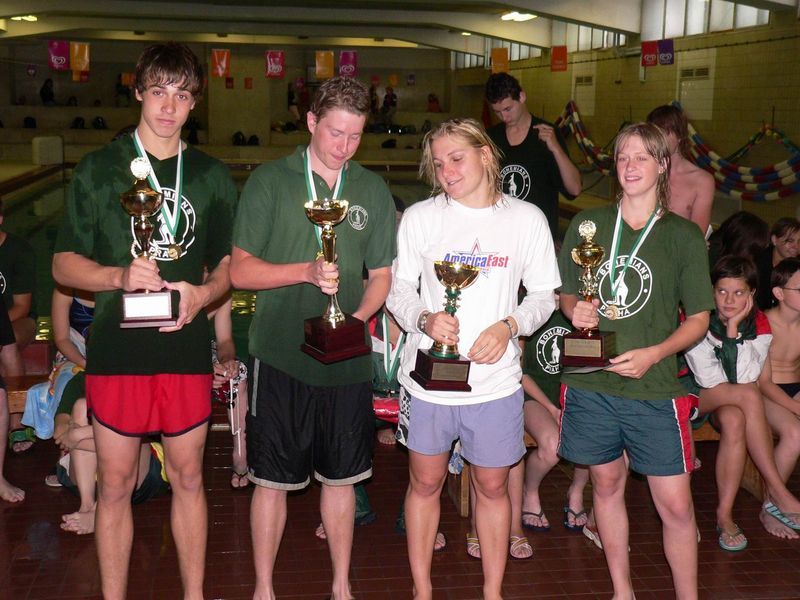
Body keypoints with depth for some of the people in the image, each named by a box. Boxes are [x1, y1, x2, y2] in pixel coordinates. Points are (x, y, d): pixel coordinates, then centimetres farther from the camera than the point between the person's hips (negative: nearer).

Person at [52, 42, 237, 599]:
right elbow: (64, 263, 2)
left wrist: (204, 292, -8)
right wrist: (120, 275, -17)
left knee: (188, 477, 11)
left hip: (187, 347, 2)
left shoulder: (213, 176, 9)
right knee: (115, 485, 6)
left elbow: (229, 262, 14)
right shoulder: (99, 169, 3)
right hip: (117, 347, -1)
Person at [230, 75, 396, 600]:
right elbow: (240, 270, -5)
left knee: (341, 477, 13)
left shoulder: (373, 190, 8)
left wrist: (358, 317, -9)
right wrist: (306, 272, -20)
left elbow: (382, 275, 11)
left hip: (347, 357, 3)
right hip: (281, 354, -2)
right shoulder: (270, 181, -1)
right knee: (272, 479, 7)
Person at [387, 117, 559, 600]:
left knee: (492, 486, 12)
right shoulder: (420, 217, -1)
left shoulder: (527, 219, 0)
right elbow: (399, 288, 4)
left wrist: (509, 325, -13)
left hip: (496, 379, 0)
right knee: (426, 482, 12)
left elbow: (544, 294, 5)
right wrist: (424, 319, -17)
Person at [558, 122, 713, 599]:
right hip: (590, 383, 2)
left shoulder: (684, 235, -1)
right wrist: (576, 310, -9)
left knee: (677, 505, -1)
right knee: (608, 485, 14)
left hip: (655, 388, -2)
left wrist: (653, 354, -14)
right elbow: (566, 293, 14)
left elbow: (699, 319, 2)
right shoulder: (588, 224, 5)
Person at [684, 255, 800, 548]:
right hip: (694, 395, -3)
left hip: (731, 403, 3)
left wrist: (734, 329, -21)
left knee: (734, 420, -34)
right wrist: (744, 391, -17)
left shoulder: (759, 324, -4)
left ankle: (724, 514, -26)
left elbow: (746, 376, -17)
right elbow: (708, 379, -19)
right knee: (750, 396, -31)